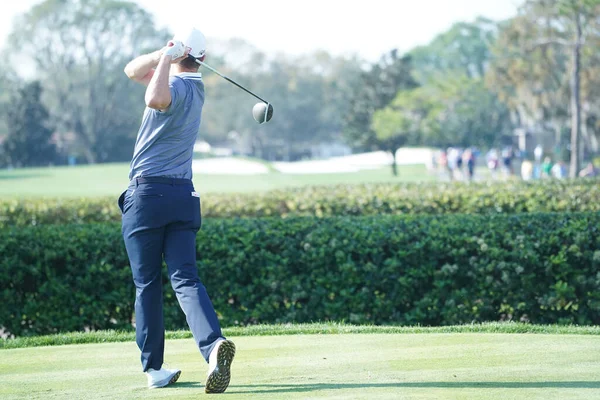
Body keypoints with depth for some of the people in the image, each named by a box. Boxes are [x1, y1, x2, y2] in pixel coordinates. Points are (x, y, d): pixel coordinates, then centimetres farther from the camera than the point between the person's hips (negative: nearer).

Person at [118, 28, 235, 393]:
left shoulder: (176, 86, -10)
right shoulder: (194, 87, 15)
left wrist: (166, 57, -23)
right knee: (186, 279, -5)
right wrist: (162, 56, 2)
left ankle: (153, 369, 7)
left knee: (147, 284, 4)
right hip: (184, 196, 6)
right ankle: (214, 344, -29)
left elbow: (155, 99, -36)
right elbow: (133, 71, 19)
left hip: (148, 194, -6)